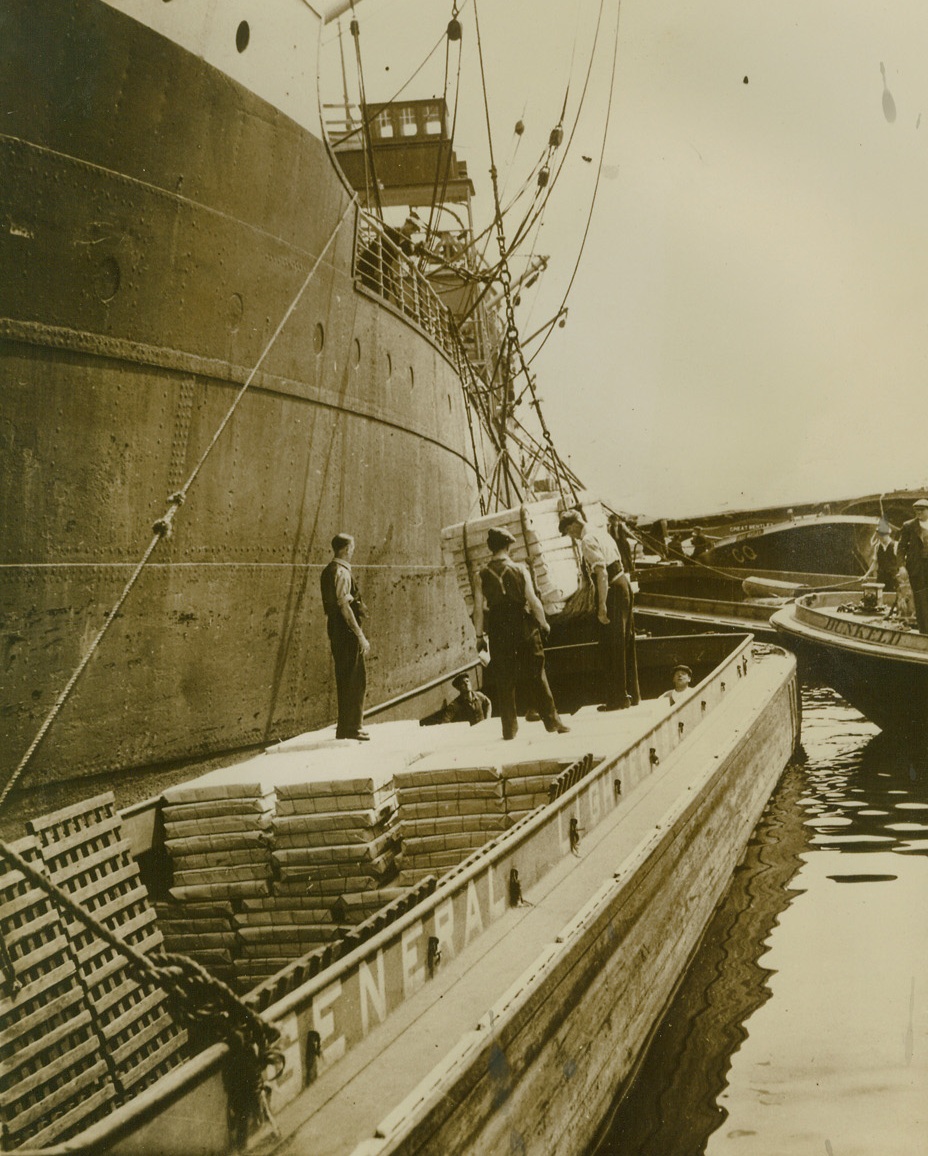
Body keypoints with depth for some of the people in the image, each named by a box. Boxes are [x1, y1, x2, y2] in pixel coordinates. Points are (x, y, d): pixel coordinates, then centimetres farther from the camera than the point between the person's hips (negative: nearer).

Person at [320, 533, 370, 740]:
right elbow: (344, 606, -21)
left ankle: (346, 727, 21)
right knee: (355, 679, -5)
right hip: (347, 630, -10)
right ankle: (351, 728, -4)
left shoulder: (328, 571, 16)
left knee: (345, 678, 15)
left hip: (336, 630, 10)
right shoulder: (342, 572, -14)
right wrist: (360, 635, -20)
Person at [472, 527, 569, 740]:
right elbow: (533, 599, -7)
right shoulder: (519, 570, -4)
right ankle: (552, 721, 7)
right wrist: (543, 623, 5)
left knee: (504, 681, 7)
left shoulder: (483, 574, -1)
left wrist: (479, 635, 4)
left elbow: (478, 606, -2)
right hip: (524, 627, -1)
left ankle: (509, 729, 10)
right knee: (536, 677, 6)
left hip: (498, 632, 1)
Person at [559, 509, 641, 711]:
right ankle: (632, 694, 24)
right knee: (626, 643, 16)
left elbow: (602, 573, -22)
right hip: (623, 584, 10)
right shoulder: (601, 535, 17)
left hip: (612, 590, -10)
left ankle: (617, 699, 3)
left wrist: (602, 605, -23)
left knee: (611, 646, -2)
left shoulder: (588, 541, -13)